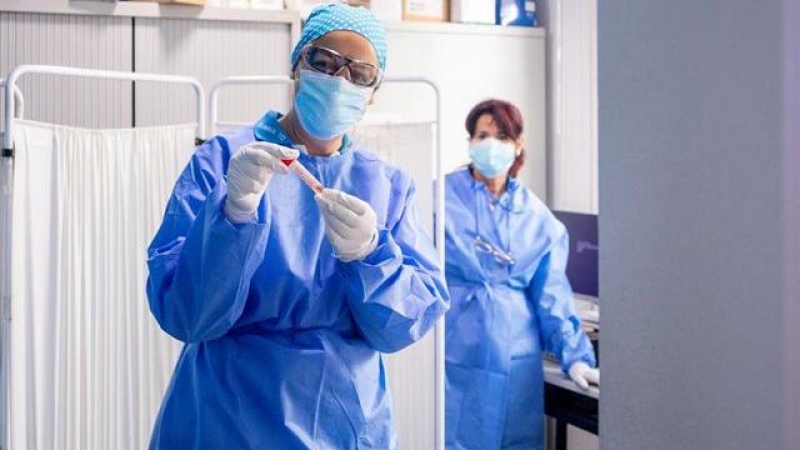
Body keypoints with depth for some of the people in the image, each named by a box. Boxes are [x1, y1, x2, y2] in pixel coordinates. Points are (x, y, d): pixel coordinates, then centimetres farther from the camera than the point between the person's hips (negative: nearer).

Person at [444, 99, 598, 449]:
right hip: (454, 352, -3)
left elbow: (550, 294, 7)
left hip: (516, 357, 3)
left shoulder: (537, 216, 9)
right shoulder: (442, 195, 0)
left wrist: (575, 355, 0)